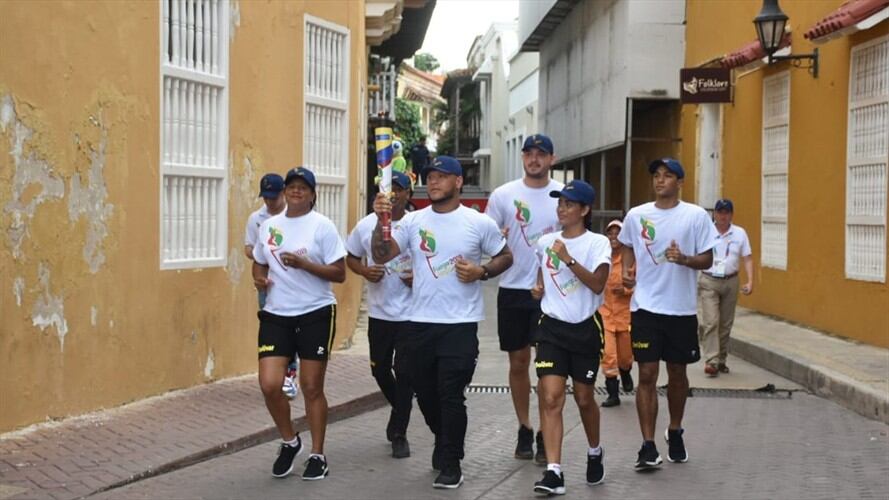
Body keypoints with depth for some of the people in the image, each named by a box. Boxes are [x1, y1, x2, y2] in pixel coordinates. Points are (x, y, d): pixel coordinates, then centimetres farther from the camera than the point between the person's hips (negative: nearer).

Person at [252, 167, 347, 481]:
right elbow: (259, 262, 22)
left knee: (312, 388, 4)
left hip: (315, 314, -4)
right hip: (276, 315, 4)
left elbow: (339, 274, -9)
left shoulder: (322, 226, -7)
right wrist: (259, 278, -2)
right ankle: (289, 442, 19)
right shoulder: (268, 226, 8)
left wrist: (303, 264, -21)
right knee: (269, 385, -6)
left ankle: (317, 455, 18)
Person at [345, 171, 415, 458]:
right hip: (378, 312, 3)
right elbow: (351, 258, 12)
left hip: (410, 313, -3)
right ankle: (399, 409, 42)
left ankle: (399, 434, 11)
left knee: (404, 371, -2)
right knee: (380, 369, 13)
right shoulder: (365, 226, 0)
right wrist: (365, 271, -9)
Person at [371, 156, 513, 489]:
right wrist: (381, 221, -20)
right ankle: (445, 441, 40)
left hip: (460, 324, -4)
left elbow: (505, 257, 8)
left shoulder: (479, 223, -2)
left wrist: (482, 272, -10)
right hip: (419, 323, 4)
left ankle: (450, 464, 6)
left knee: (451, 395, -6)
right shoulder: (413, 221, 3)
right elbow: (381, 255, -5)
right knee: (425, 392, 14)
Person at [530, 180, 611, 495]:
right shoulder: (545, 242, 6)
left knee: (583, 397, 11)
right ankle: (554, 472, -14)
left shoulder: (597, 243, -7)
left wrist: (569, 259, -27)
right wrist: (539, 286, 9)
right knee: (550, 397, -12)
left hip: (585, 328, -2)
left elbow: (598, 284, -21)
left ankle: (595, 453, 40)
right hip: (553, 327, 2)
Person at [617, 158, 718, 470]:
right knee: (647, 374, -5)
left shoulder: (696, 216, -3)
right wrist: (627, 271, 2)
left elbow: (707, 259, -1)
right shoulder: (636, 215, 3)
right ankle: (648, 447, -4)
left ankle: (675, 434, 34)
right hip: (645, 307, 0)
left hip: (681, 308, 0)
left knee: (677, 372, 14)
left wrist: (684, 259, -21)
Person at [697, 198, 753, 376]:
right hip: (708, 282, -3)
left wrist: (750, 281, -5)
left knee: (726, 324, 10)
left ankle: (721, 360, 20)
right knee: (710, 322, -12)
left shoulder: (740, 233, 4)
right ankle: (711, 361, -14)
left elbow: (747, 258, 5)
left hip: (730, 282, 3)